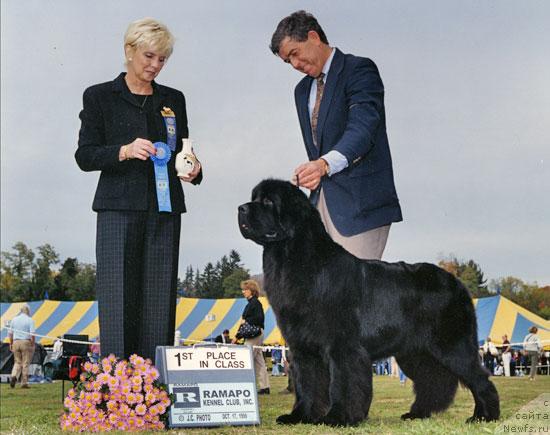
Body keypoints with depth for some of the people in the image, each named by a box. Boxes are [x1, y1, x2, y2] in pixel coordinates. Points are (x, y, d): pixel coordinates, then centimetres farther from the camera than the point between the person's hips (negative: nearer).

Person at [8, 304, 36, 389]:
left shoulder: (14, 319, 8)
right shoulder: (30, 320, -5)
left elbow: (10, 333, 10)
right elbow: (32, 334, -12)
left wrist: (10, 344, 17)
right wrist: (33, 344, -5)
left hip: (16, 343, 4)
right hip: (26, 342, -4)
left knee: (17, 362, 13)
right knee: (25, 363, 4)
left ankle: (14, 376, -12)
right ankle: (24, 383, 5)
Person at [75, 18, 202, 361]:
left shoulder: (173, 99, 17)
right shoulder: (100, 97, 7)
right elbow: (84, 156, 1)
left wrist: (192, 171, -1)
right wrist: (124, 151, -16)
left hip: (164, 209, 3)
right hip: (119, 208, -3)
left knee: (160, 297, -1)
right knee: (118, 295, -8)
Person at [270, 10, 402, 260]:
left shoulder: (359, 69, -6)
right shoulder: (303, 90, 20)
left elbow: (362, 127, -21)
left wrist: (325, 163, -36)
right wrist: (311, 173, 10)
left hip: (359, 201, -7)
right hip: (322, 199, 7)